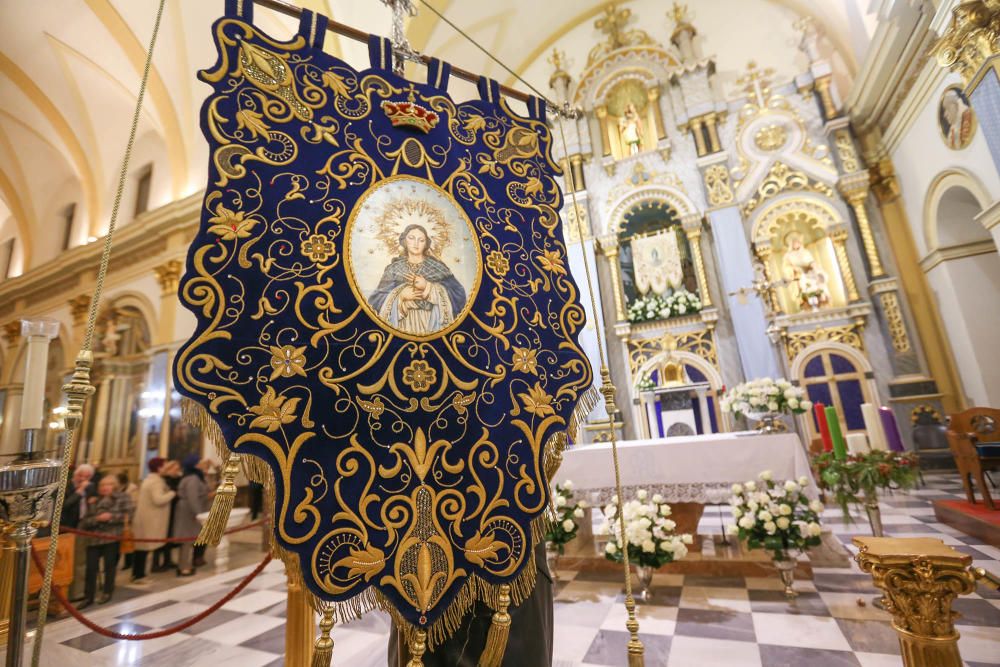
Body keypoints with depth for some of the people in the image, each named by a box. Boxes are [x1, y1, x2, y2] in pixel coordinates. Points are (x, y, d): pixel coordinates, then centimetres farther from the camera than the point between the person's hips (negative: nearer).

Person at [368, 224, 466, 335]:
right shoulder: (394, 268, 8)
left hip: (432, 323, 0)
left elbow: (459, 294, -5)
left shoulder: (437, 266, 5)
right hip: (404, 324, 1)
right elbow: (376, 299, 4)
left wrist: (428, 286, -12)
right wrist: (400, 295, -12)